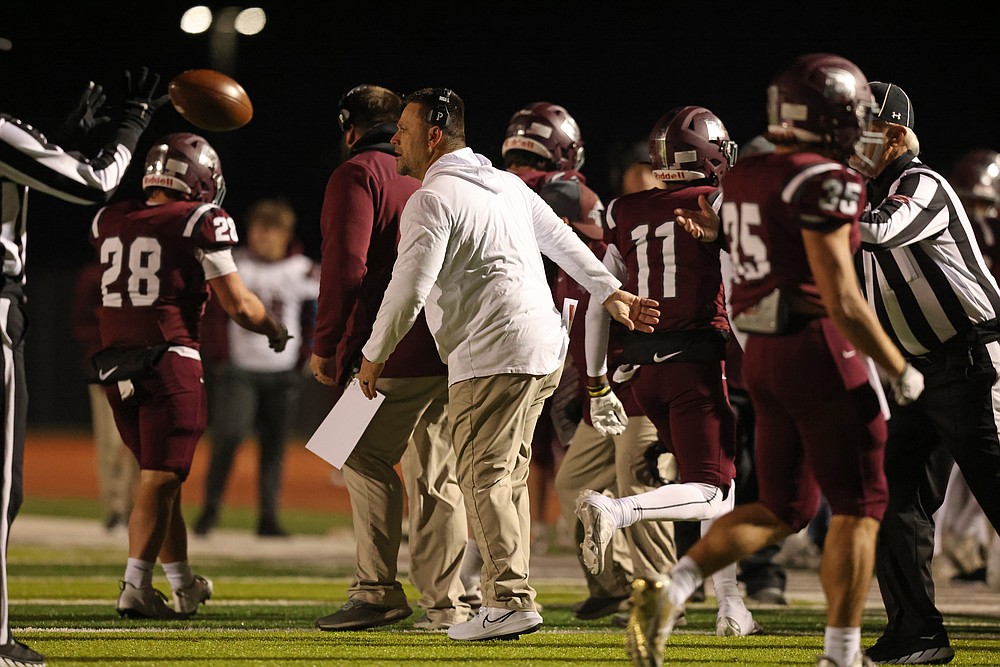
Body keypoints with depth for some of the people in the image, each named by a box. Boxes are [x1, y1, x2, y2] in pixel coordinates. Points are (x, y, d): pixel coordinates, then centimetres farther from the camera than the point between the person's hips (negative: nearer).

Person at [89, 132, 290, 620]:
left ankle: (184, 585, 24)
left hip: (116, 364, 6)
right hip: (169, 360, -6)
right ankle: (136, 588, -14)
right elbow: (238, 305, -4)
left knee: (162, 474, 17)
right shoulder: (200, 223, -6)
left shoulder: (108, 222, 10)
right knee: (160, 479, -5)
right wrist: (275, 329, 14)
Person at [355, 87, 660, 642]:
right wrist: (610, 293, 33)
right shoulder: (505, 184, 18)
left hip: (492, 355, -9)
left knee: (484, 477, -9)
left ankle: (509, 601, -16)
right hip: (545, 346, 9)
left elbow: (409, 289, -13)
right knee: (507, 476, 13)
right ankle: (507, 595, 13)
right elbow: (562, 241, 25)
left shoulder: (432, 201, -9)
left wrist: (374, 356, -1)